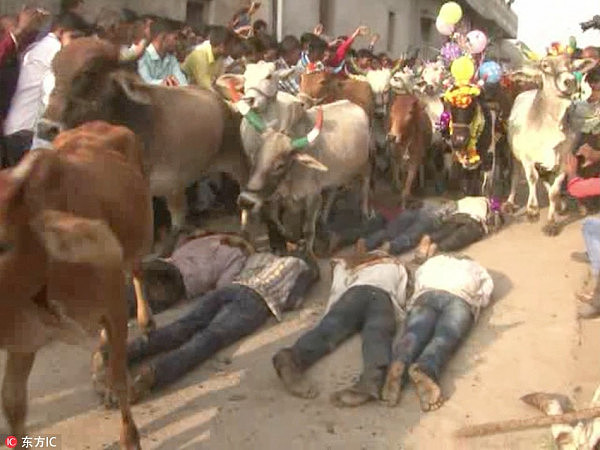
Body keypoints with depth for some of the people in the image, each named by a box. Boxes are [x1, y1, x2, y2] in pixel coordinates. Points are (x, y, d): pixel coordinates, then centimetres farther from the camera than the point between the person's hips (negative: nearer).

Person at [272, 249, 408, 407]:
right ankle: (372, 380, -61)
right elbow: (401, 299, 23)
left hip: (355, 291, 1)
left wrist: (331, 314, 18)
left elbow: (337, 292, 19)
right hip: (384, 296, 0)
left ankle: (292, 358, -54)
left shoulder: (349, 264, 38)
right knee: (378, 333, -27)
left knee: (332, 326, -22)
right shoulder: (396, 265, 40)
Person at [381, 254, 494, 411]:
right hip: (461, 297, -1)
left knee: (414, 333, -22)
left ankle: (399, 364, -56)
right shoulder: (476, 268, 38)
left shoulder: (434, 260, 41)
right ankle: (424, 369, -58)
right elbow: (485, 297, 24)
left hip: (426, 294, 1)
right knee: (445, 337, -25)